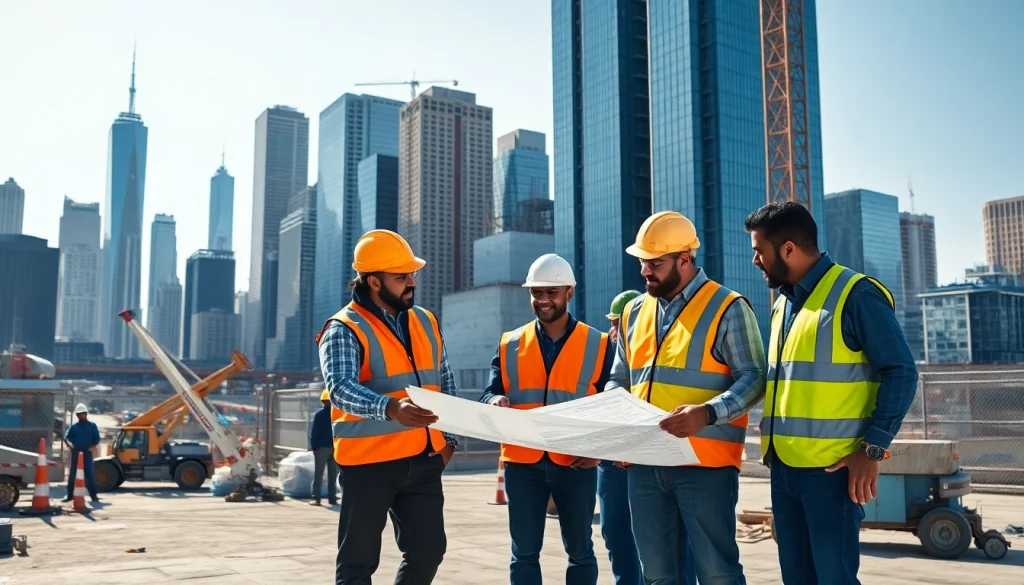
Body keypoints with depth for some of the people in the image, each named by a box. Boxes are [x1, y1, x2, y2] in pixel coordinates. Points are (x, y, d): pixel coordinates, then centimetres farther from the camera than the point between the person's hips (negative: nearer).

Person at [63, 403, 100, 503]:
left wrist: (93, 446, -13)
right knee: (72, 474, 5)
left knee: (89, 473, -3)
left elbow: (97, 438, 4)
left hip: (87, 453, -2)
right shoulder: (73, 427, 9)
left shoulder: (92, 425, 5)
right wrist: (69, 443, -15)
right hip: (75, 453, 2)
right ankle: (70, 495, 12)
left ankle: (93, 495, -1)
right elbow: (66, 437, 6)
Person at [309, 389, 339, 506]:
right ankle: (332, 498, 7)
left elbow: (313, 432, -7)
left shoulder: (319, 414, -7)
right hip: (335, 447, 3)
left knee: (318, 473, 0)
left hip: (321, 447, -3)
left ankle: (316, 498, -6)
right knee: (333, 474, 8)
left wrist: (313, 447, 0)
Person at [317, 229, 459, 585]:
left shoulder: (426, 322, 10)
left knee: (428, 550, 11)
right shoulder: (345, 329, -11)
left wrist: (450, 437, 11)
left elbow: (445, 383, 19)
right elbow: (340, 387, -27)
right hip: (369, 461, -6)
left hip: (423, 458, 6)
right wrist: (390, 408, -44)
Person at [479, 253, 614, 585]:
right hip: (522, 462, 1)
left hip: (576, 463, -1)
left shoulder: (598, 344, 3)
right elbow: (489, 394, 4)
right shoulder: (510, 345, 8)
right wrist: (496, 403, -20)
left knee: (580, 550, 10)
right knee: (524, 553, 7)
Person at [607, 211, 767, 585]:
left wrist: (707, 413, -26)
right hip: (644, 463, 6)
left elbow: (752, 379, -9)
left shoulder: (727, 308, -5)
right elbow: (619, 380, 19)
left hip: (705, 462, -6)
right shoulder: (634, 312, 13)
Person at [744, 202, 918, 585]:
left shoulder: (856, 294, -9)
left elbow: (901, 372, -12)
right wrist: (771, 446, 15)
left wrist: (873, 449, -17)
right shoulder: (783, 303, 14)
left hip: (832, 467, -8)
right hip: (784, 466, 8)